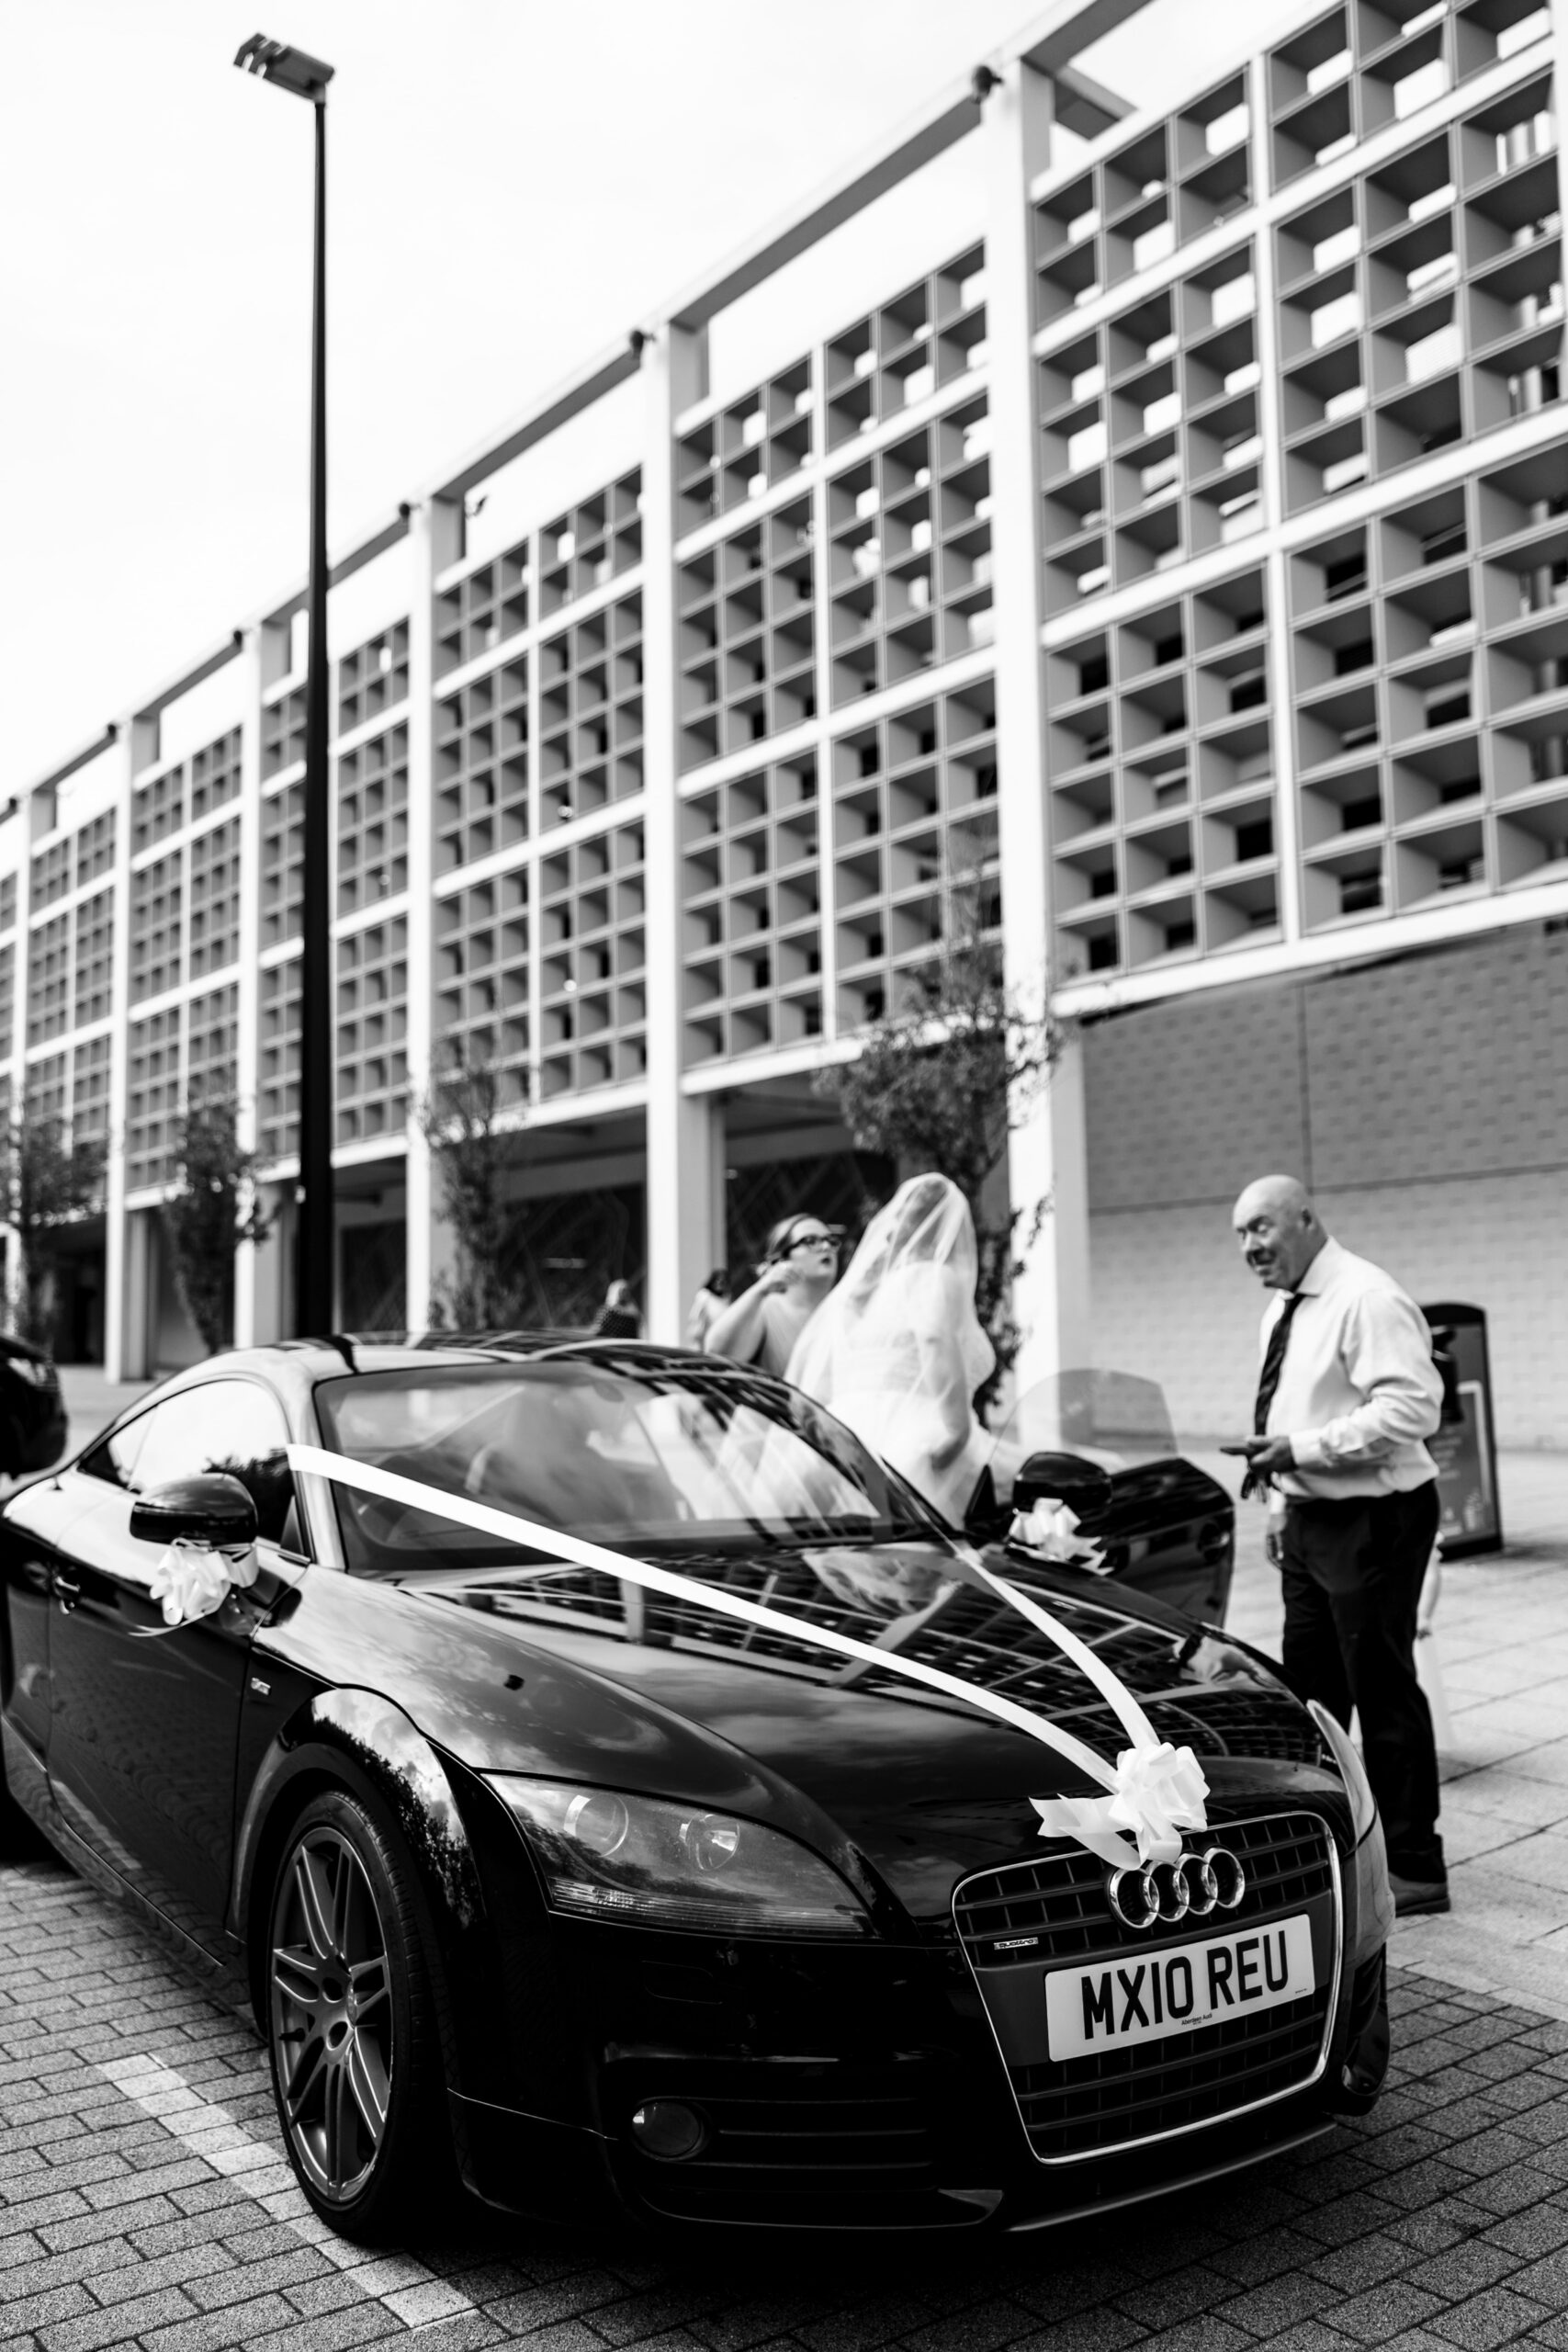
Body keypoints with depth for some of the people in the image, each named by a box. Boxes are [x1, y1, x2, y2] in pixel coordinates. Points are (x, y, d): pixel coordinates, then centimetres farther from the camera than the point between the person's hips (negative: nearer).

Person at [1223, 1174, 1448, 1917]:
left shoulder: (1367, 1301, -18)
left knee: (1382, 1692, -1)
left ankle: (1414, 1868, 12)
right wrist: (1282, 1480, 13)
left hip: (1371, 1521, -9)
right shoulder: (1283, 1307, 11)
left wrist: (1300, 1448, -27)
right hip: (1310, 1518, 9)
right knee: (1310, 1689, 19)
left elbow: (1411, 1407, -27)